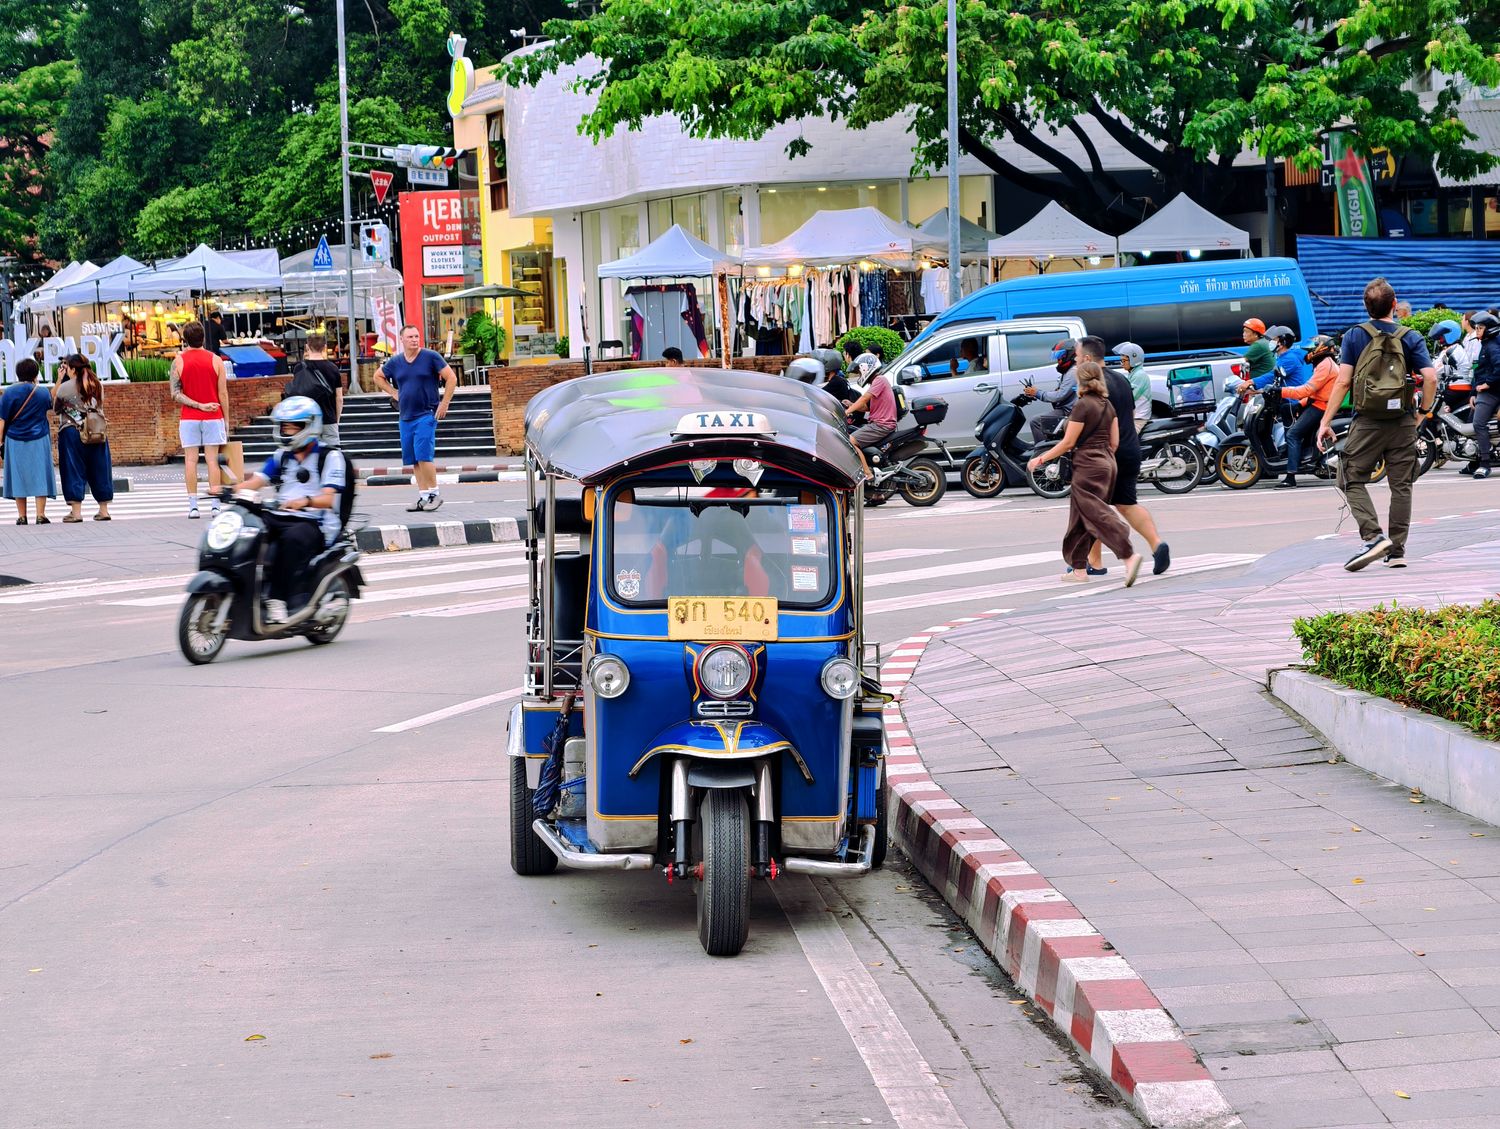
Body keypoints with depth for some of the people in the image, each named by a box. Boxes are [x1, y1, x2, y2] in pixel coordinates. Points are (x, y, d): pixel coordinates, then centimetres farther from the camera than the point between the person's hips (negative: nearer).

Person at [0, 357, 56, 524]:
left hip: (15, 442, 0)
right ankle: (41, 515, -2)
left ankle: (21, 517, 7)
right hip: (39, 441, 0)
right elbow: (52, 403, 20)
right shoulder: (43, 393, -3)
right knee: (40, 475, 4)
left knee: (18, 477, 7)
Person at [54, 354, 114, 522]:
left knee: (74, 470, 1)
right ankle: (104, 510, 14)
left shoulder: (65, 387, -10)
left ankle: (76, 511, -3)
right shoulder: (98, 386, 4)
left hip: (71, 433, -4)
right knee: (98, 470, 11)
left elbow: (56, 408, 2)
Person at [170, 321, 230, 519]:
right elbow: (223, 393, -1)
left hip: (189, 418, 0)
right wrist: (227, 421, 5)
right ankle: (215, 504, -1)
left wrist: (199, 405, -11)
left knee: (190, 460, 1)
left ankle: (193, 505, -3)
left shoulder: (178, 361, -1)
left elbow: (175, 394, -9)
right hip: (213, 417, 0)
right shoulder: (215, 360, -1)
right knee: (212, 459, 2)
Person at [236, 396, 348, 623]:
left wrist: (305, 501, -34)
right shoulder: (281, 457, 21)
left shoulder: (330, 456, 2)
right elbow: (256, 481, 7)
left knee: (292, 538, -39)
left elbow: (328, 499, -12)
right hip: (279, 518, 6)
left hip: (314, 523, -6)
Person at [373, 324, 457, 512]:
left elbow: (451, 378, -4)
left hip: (427, 414, -6)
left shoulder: (431, 357, -6)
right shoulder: (395, 362, 8)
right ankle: (423, 497, 12)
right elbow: (378, 377, 24)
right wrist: (393, 393, 12)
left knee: (424, 456, -15)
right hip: (406, 417, 6)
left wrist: (444, 404, -8)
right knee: (414, 460, 6)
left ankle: (434, 494, -6)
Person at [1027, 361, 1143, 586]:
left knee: (1097, 516, -12)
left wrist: (1040, 459, -4)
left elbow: (1068, 443, -12)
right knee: (1080, 518, 14)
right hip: (1107, 464, 8)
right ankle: (1079, 568, 16)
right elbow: (1114, 441, 11)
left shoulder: (1082, 405, -13)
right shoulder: (1108, 405, 9)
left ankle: (1129, 556, -28)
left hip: (1088, 466, -8)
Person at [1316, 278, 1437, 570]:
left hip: (1367, 422, -2)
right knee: (1401, 485, 8)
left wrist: (1325, 421, -4)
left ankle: (1373, 537, -13)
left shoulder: (1355, 336, -2)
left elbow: (1343, 382, -7)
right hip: (1403, 422, 2)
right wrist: (1424, 411, 7)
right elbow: (1431, 378, -9)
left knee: (1353, 480, 5)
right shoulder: (1411, 338, 1)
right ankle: (1397, 550, 8)